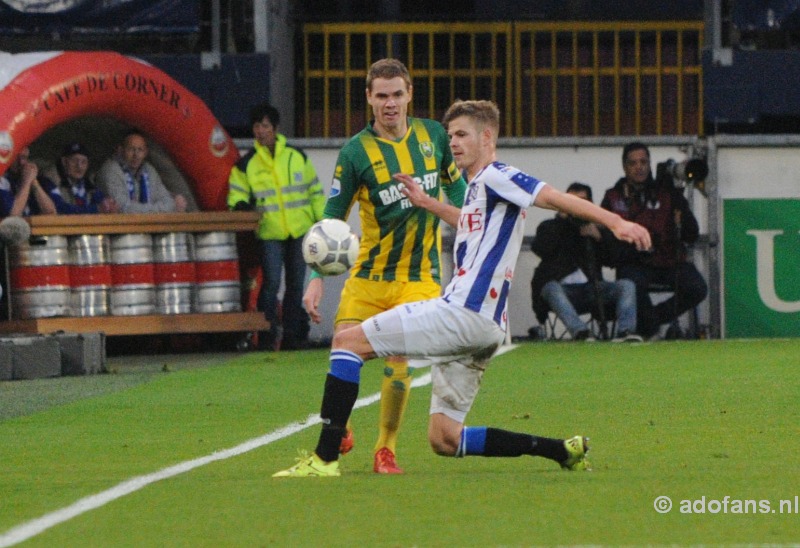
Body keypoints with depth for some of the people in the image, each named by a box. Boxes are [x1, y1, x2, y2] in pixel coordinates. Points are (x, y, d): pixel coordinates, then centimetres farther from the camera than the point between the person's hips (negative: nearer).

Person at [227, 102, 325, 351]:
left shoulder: (297, 157, 8)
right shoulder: (246, 164, 4)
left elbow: (314, 191, 14)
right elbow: (237, 194, 9)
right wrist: (240, 205, -14)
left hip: (300, 230, 2)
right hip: (270, 232, -2)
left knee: (296, 285, 6)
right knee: (271, 283, -12)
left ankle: (293, 334, 14)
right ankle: (268, 335, -5)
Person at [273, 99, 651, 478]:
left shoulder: (495, 177, -5)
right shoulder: (478, 187, 24)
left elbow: (557, 198, -15)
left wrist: (616, 222, -25)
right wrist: (427, 203, 43)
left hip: (463, 312, -10)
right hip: (479, 325, 10)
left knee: (348, 341, -9)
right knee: (444, 440, 10)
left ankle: (325, 458, -15)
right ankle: (563, 451, 8)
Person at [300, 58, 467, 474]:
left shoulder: (432, 135, 2)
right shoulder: (355, 152, -7)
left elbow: (456, 190, 17)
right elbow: (331, 218, -7)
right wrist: (316, 278, -16)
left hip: (420, 276, 0)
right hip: (368, 276, 0)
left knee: (398, 359, -14)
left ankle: (386, 448, 3)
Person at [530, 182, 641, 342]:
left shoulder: (599, 230, 21)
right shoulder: (550, 227, 16)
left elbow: (611, 259, 8)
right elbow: (540, 249, -6)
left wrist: (598, 237, -9)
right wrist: (561, 218, -5)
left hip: (590, 288, 3)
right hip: (562, 288, -3)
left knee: (626, 285, -20)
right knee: (552, 289, -37)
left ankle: (625, 331, -39)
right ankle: (579, 331, -52)